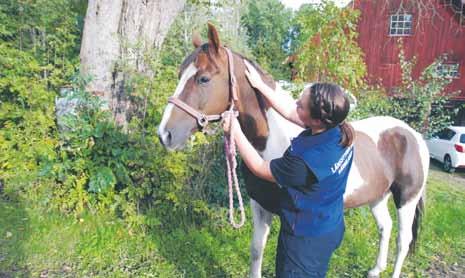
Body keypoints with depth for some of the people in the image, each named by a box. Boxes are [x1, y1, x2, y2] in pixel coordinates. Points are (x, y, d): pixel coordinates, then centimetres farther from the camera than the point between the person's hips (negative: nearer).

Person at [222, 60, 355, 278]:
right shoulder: (337, 130, -15)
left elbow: (259, 168, -21)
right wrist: (259, 85, 1)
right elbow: (289, 111, -1)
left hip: (306, 238, -7)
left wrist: (235, 131, -13)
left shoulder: (307, 160, -38)